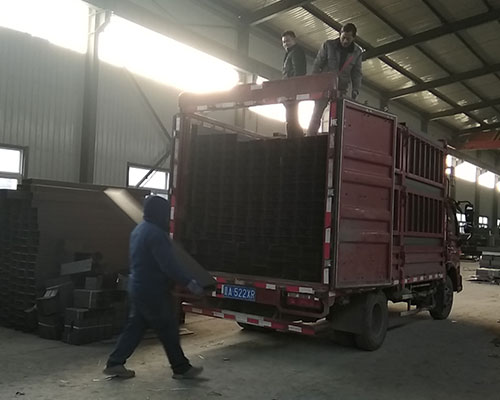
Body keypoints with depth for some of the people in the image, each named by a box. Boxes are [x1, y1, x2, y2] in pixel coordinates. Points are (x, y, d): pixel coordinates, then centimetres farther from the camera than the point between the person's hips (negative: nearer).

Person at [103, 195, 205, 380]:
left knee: (135, 326, 15)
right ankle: (181, 368, 13)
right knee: (168, 329, 2)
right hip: (153, 290, -10)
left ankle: (114, 363, 17)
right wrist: (189, 282, -28)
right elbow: (168, 264, -27)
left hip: (138, 287, 10)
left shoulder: (139, 230, 13)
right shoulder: (155, 233, -20)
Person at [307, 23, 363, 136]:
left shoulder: (357, 52, 6)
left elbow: (357, 73, 7)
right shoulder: (328, 45, 0)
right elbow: (317, 64, 1)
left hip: (341, 89, 2)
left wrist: (355, 90, -6)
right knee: (317, 113, -7)